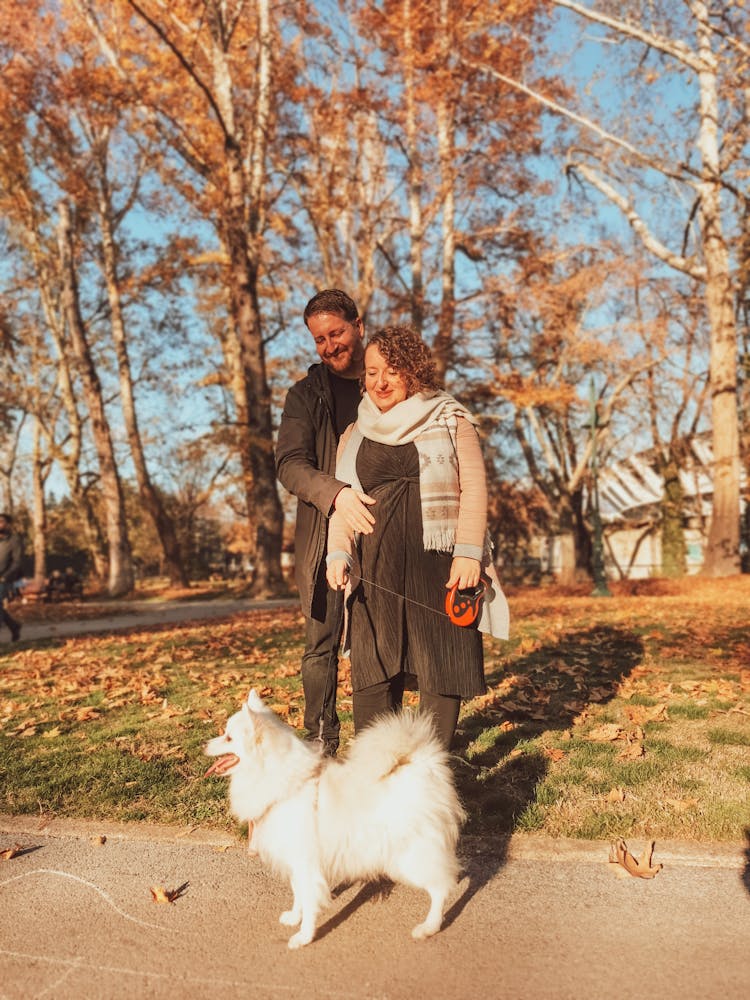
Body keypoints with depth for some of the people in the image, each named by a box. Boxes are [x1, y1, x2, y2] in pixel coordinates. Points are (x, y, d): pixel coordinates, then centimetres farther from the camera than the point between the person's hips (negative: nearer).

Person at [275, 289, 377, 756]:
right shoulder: (307, 394, 9)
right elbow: (290, 463, -4)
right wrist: (336, 493, -24)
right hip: (326, 536, 0)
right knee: (322, 645, 1)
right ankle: (321, 745, 14)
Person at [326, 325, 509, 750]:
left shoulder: (450, 420, 7)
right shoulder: (355, 436, 17)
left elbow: (474, 487, 0)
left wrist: (469, 552, -11)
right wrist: (338, 552, -3)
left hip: (440, 563, -3)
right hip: (376, 568, 3)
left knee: (441, 670, 0)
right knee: (372, 673, -1)